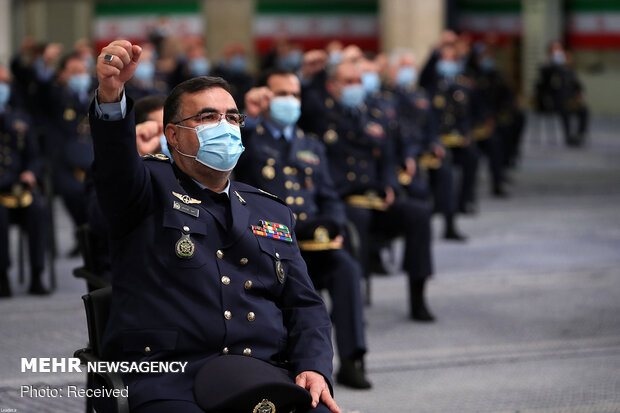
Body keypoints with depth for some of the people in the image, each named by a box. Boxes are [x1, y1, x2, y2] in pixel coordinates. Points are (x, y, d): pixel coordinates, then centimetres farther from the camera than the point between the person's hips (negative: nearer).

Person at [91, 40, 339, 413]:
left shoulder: (273, 211, 25)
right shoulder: (153, 189, 12)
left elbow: (305, 305, 21)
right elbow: (116, 167, -11)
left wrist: (314, 368, 1)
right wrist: (112, 97, -32)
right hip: (169, 381, -4)